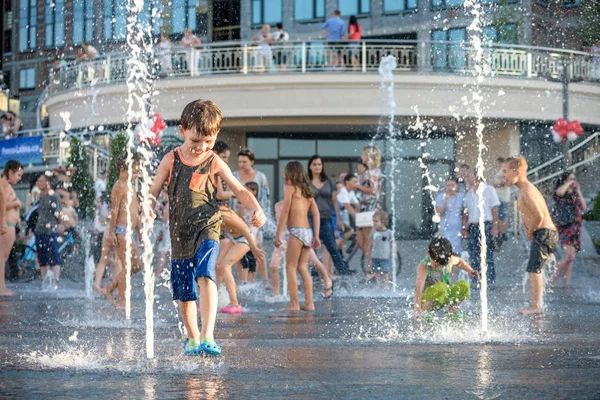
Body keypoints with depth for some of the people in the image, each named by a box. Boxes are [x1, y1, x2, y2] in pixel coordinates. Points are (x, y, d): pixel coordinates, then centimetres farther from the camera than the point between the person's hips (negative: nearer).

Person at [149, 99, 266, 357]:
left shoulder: (215, 163, 0)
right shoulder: (171, 160, 3)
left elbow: (239, 190, 0)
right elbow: (154, 192, 9)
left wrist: (257, 209, -18)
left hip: (207, 229, -3)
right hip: (180, 234, 3)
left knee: (205, 276, -27)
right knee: (184, 293, 11)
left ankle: (208, 336, -33)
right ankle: (192, 338, 34)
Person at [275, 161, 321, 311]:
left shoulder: (290, 188, 0)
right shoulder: (307, 191, 19)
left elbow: (285, 211, -7)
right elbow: (316, 214, 13)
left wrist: (278, 234, -7)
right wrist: (316, 236, 11)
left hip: (297, 231, -7)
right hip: (309, 232, 7)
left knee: (290, 267, -2)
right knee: (302, 267, 10)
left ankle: (294, 304, -5)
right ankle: (309, 303, 6)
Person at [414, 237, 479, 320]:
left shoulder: (449, 260, -9)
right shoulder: (424, 266, -26)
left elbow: (459, 261, 17)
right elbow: (418, 289, -36)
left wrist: (470, 271, 0)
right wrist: (417, 311, -47)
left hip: (443, 298, 6)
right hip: (426, 298, -6)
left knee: (464, 285, -16)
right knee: (441, 287, -36)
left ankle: (451, 312, 3)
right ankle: (423, 312, -19)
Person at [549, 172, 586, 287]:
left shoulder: (575, 194, 16)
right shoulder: (562, 193, -3)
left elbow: (584, 208, 7)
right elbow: (559, 191, -29)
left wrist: (579, 192, 3)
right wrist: (569, 183, -12)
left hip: (576, 227, 7)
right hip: (565, 226, -7)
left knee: (571, 258, 6)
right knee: (569, 256, -20)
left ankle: (567, 283, 9)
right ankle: (553, 280, -11)